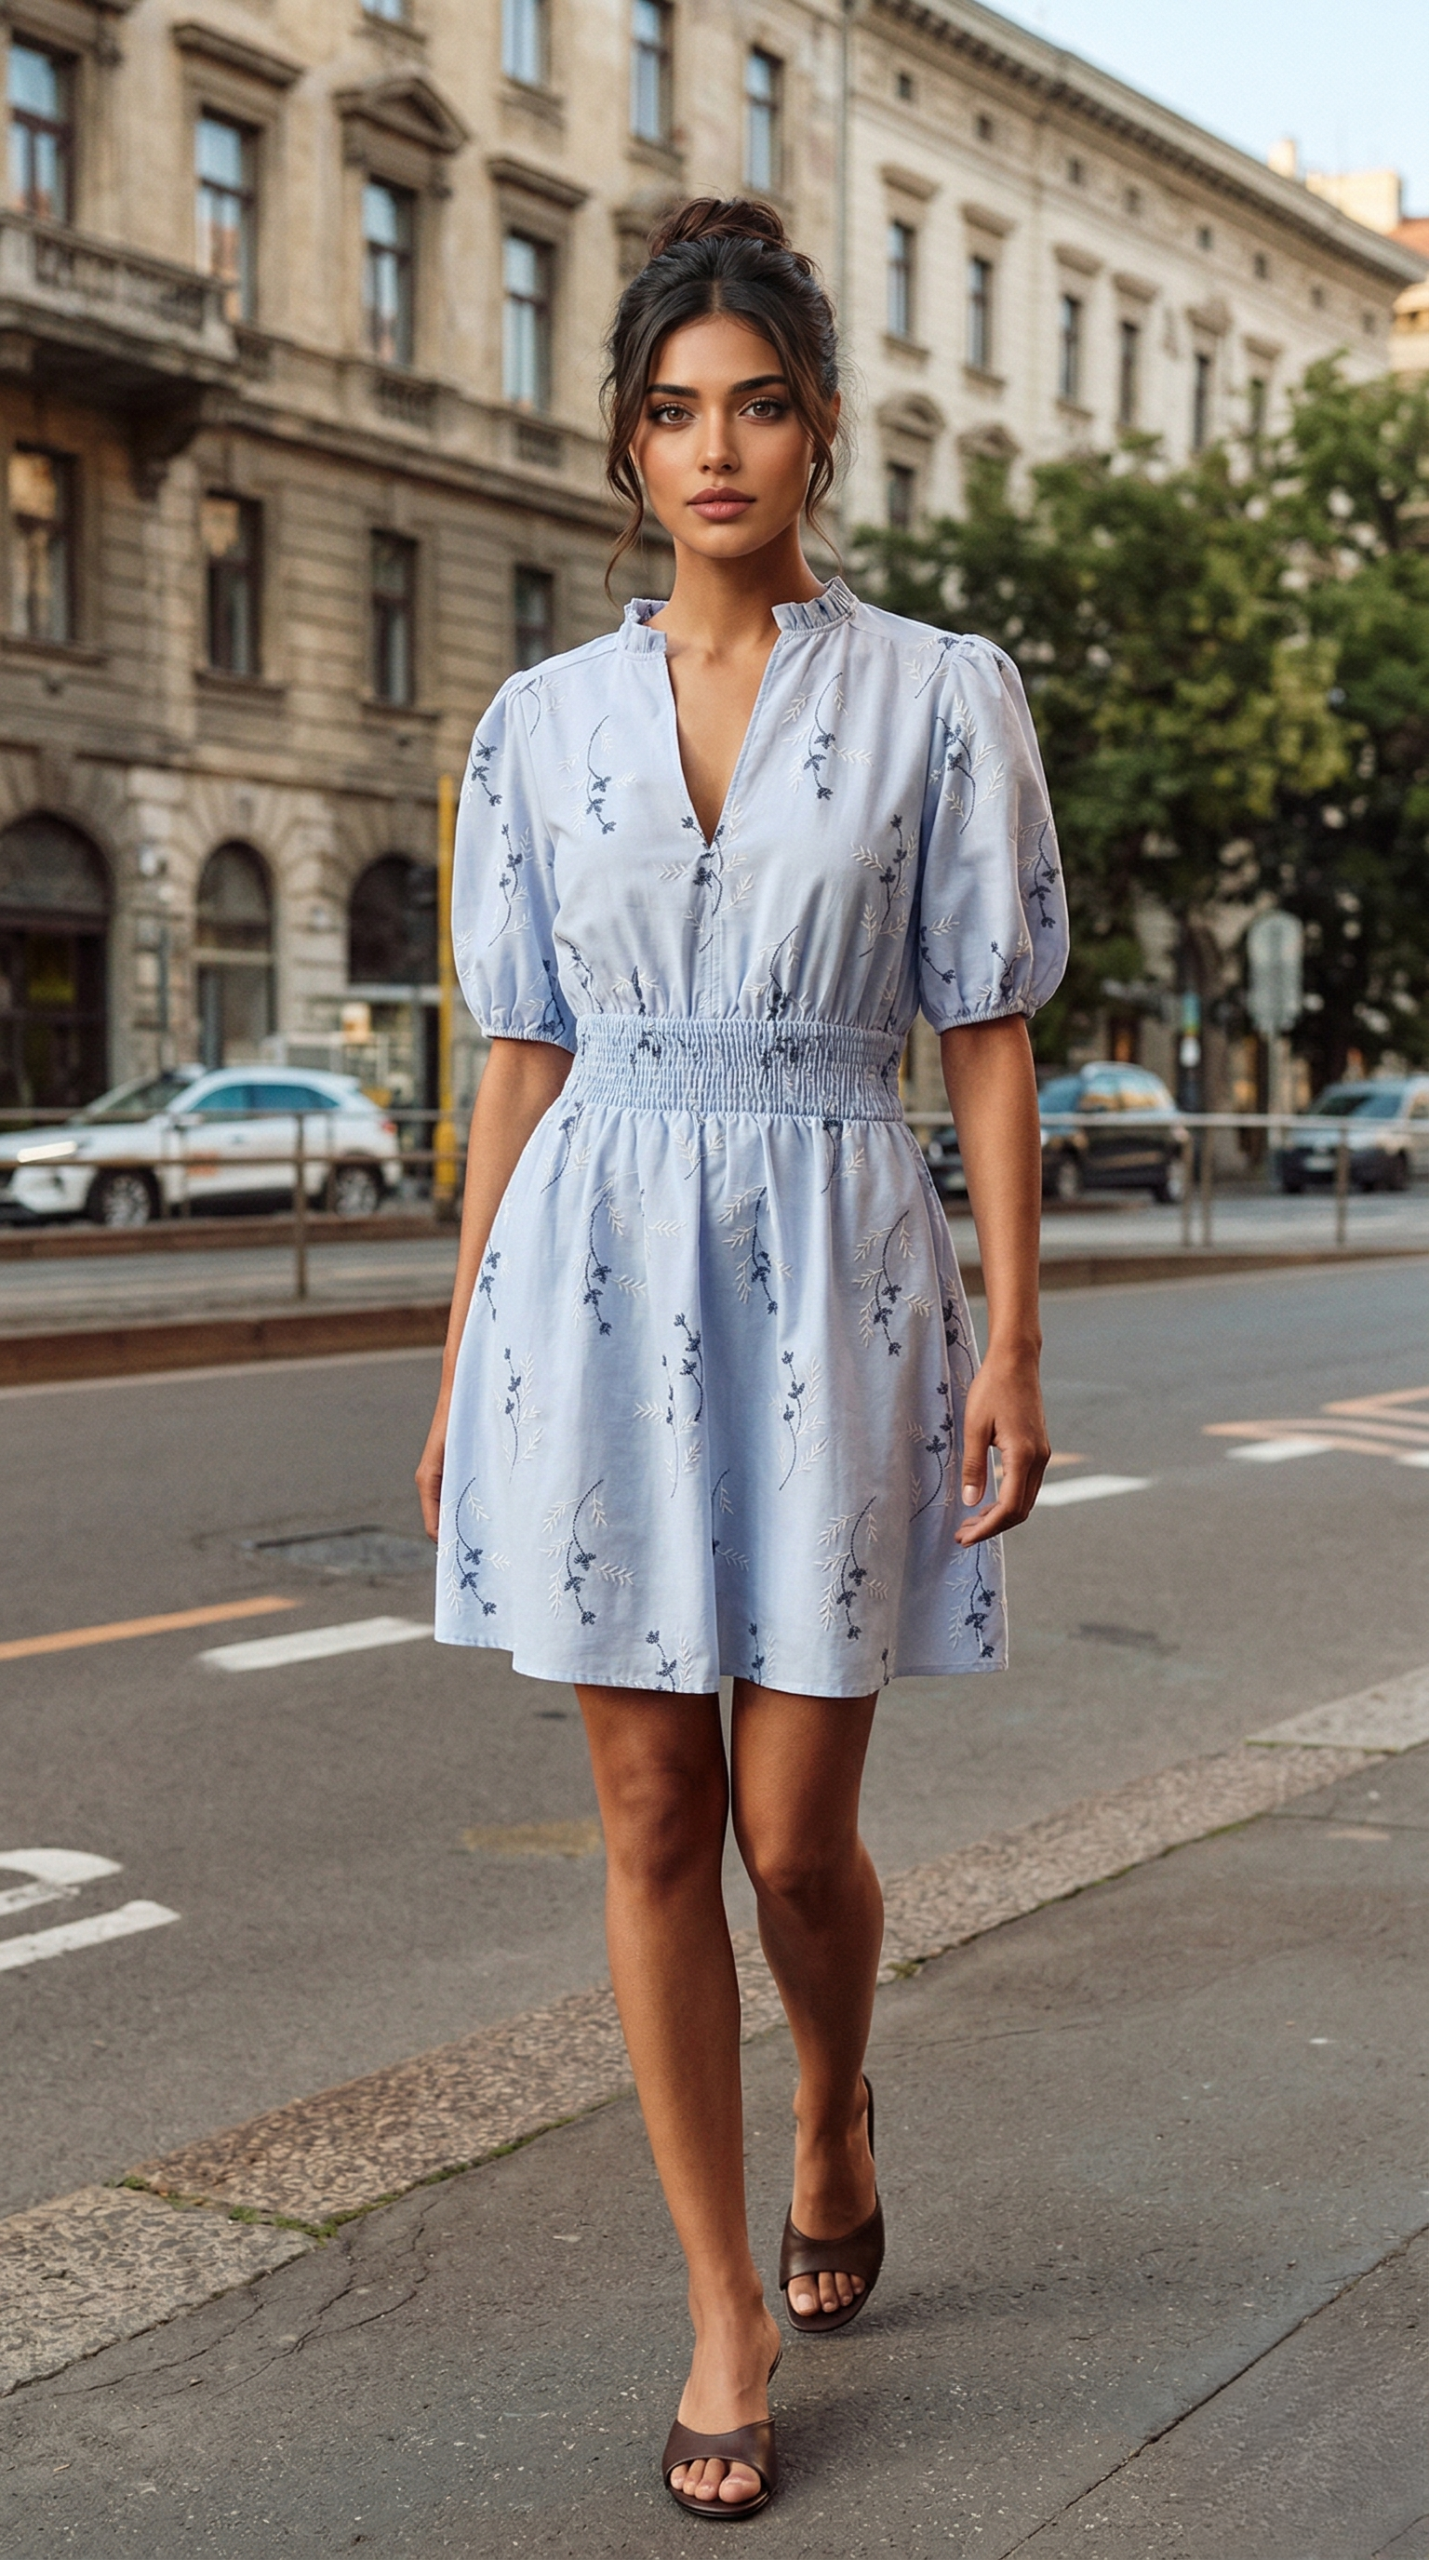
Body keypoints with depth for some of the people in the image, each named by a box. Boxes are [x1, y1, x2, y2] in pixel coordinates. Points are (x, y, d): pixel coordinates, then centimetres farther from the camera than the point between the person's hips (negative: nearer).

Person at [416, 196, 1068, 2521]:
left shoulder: (940, 699, 3)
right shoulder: (542, 721, 9)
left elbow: (990, 1037, 1)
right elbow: (522, 1051, 10)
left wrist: (1014, 1343, -6)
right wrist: (466, 1352, 7)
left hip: (833, 1270, -2)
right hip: (598, 1274, 2)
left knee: (795, 1832, 2)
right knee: (655, 1821, 4)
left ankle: (834, 2118, 37)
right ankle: (729, 2316, 19)